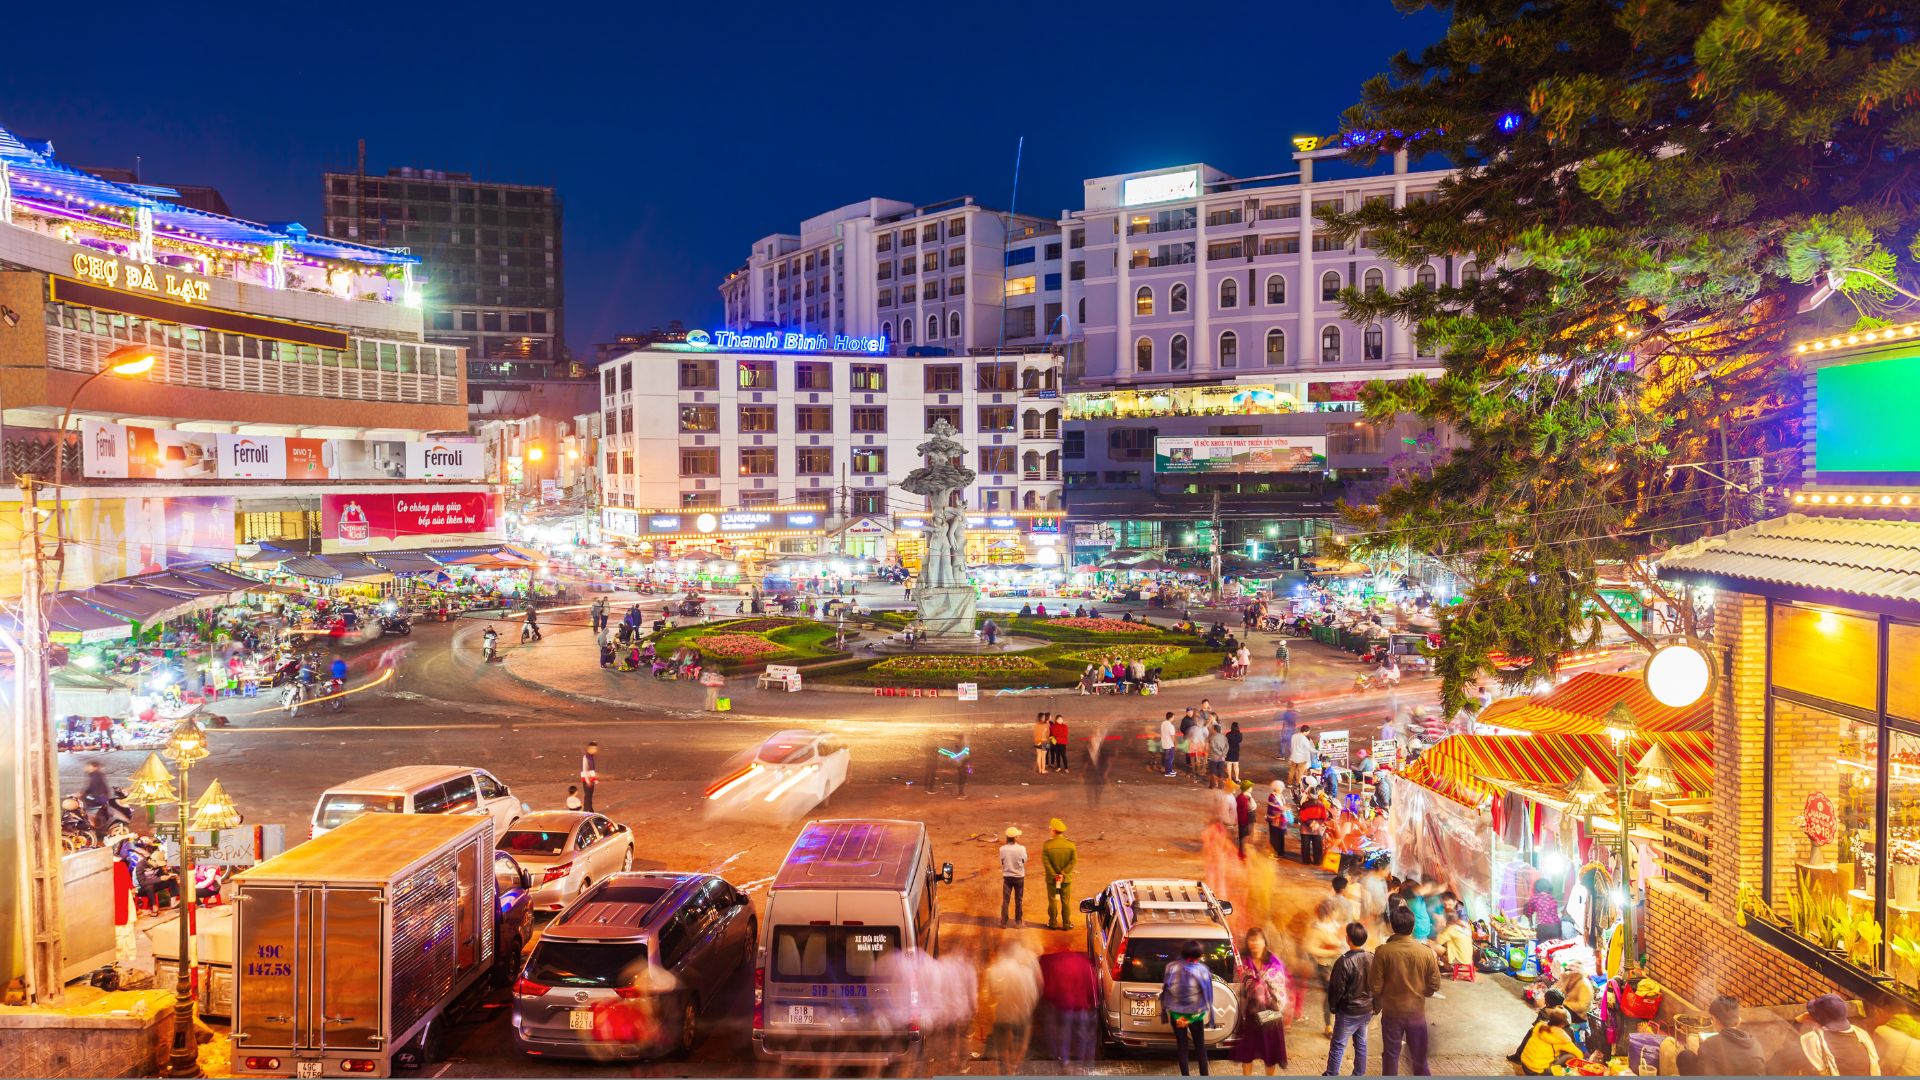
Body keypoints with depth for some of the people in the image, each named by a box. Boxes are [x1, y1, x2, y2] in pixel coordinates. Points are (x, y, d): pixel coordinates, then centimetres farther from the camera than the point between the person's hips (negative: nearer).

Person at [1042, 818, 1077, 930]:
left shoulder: (1047, 844, -12)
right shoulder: (1071, 845, -7)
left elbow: (1045, 862, -16)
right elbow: (1074, 861, -12)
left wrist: (1054, 875, -13)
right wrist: (1063, 873, -13)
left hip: (1051, 878, -1)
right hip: (1066, 879, 1)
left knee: (1052, 901, 11)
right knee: (1066, 902, 11)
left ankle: (1053, 923, 19)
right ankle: (1066, 924, 16)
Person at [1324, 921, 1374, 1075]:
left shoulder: (1344, 961, -25)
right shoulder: (1372, 958, -5)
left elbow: (1337, 989, -17)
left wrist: (1332, 1006, 0)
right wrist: (1374, 1005, 18)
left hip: (1349, 1011, -6)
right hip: (1367, 1010, 6)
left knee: (1338, 1045, 4)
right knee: (1361, 1043, 17)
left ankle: (1331, 1075, 10)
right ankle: (1359, 1074, 26)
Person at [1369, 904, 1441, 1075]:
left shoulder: (1383, 951, -15)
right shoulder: (1426, 952, -10)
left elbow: (1375, 986, -11)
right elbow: (1434, 986, -3)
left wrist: (1378, 1002, 10)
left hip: (1392, 1012, -1)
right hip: (1417, 1011, 1)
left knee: (1391, 1056, 12)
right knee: (1419, 1057, 15)